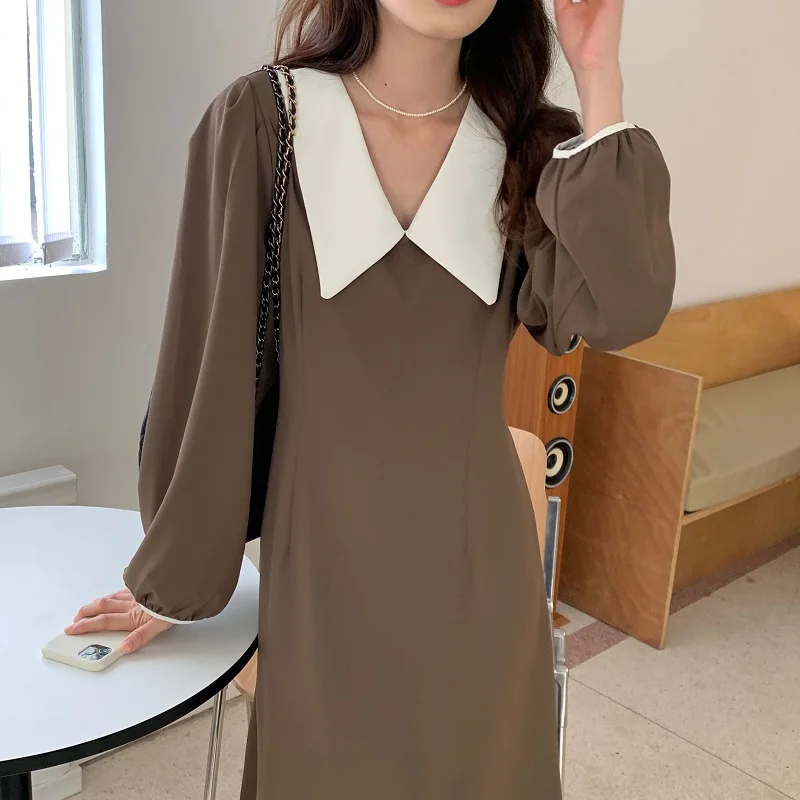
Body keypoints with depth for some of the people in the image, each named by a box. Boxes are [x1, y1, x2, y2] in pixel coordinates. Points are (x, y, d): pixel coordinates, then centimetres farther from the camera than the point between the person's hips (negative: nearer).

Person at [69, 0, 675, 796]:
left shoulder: (522, 143, -2)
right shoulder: (261, 121, -10)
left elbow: (617, 311, -18)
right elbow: (210, 367, -7)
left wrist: (598, 78, -19)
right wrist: (173, 576, 1)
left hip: (477, 563, 3)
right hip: (325, 564, -2)